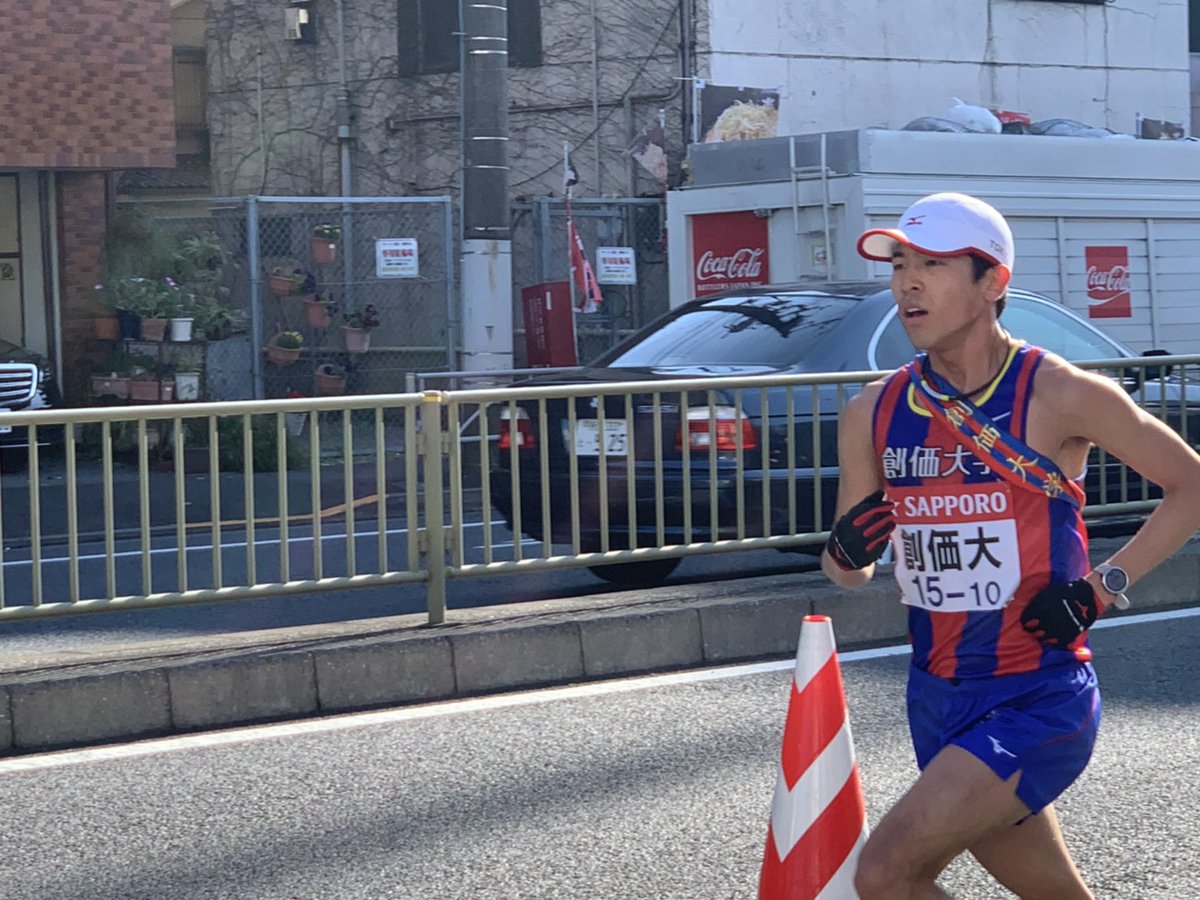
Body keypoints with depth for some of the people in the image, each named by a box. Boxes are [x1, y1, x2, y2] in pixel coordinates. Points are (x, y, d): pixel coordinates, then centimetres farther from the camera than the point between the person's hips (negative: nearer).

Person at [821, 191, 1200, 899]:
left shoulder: (1059, 395, -12)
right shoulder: (874, 413, 3)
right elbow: (853, 573, 12)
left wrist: (1105, 588, -11)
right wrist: (846, 554, -11)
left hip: (1040, 701, -6)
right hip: (936, 700, 6)